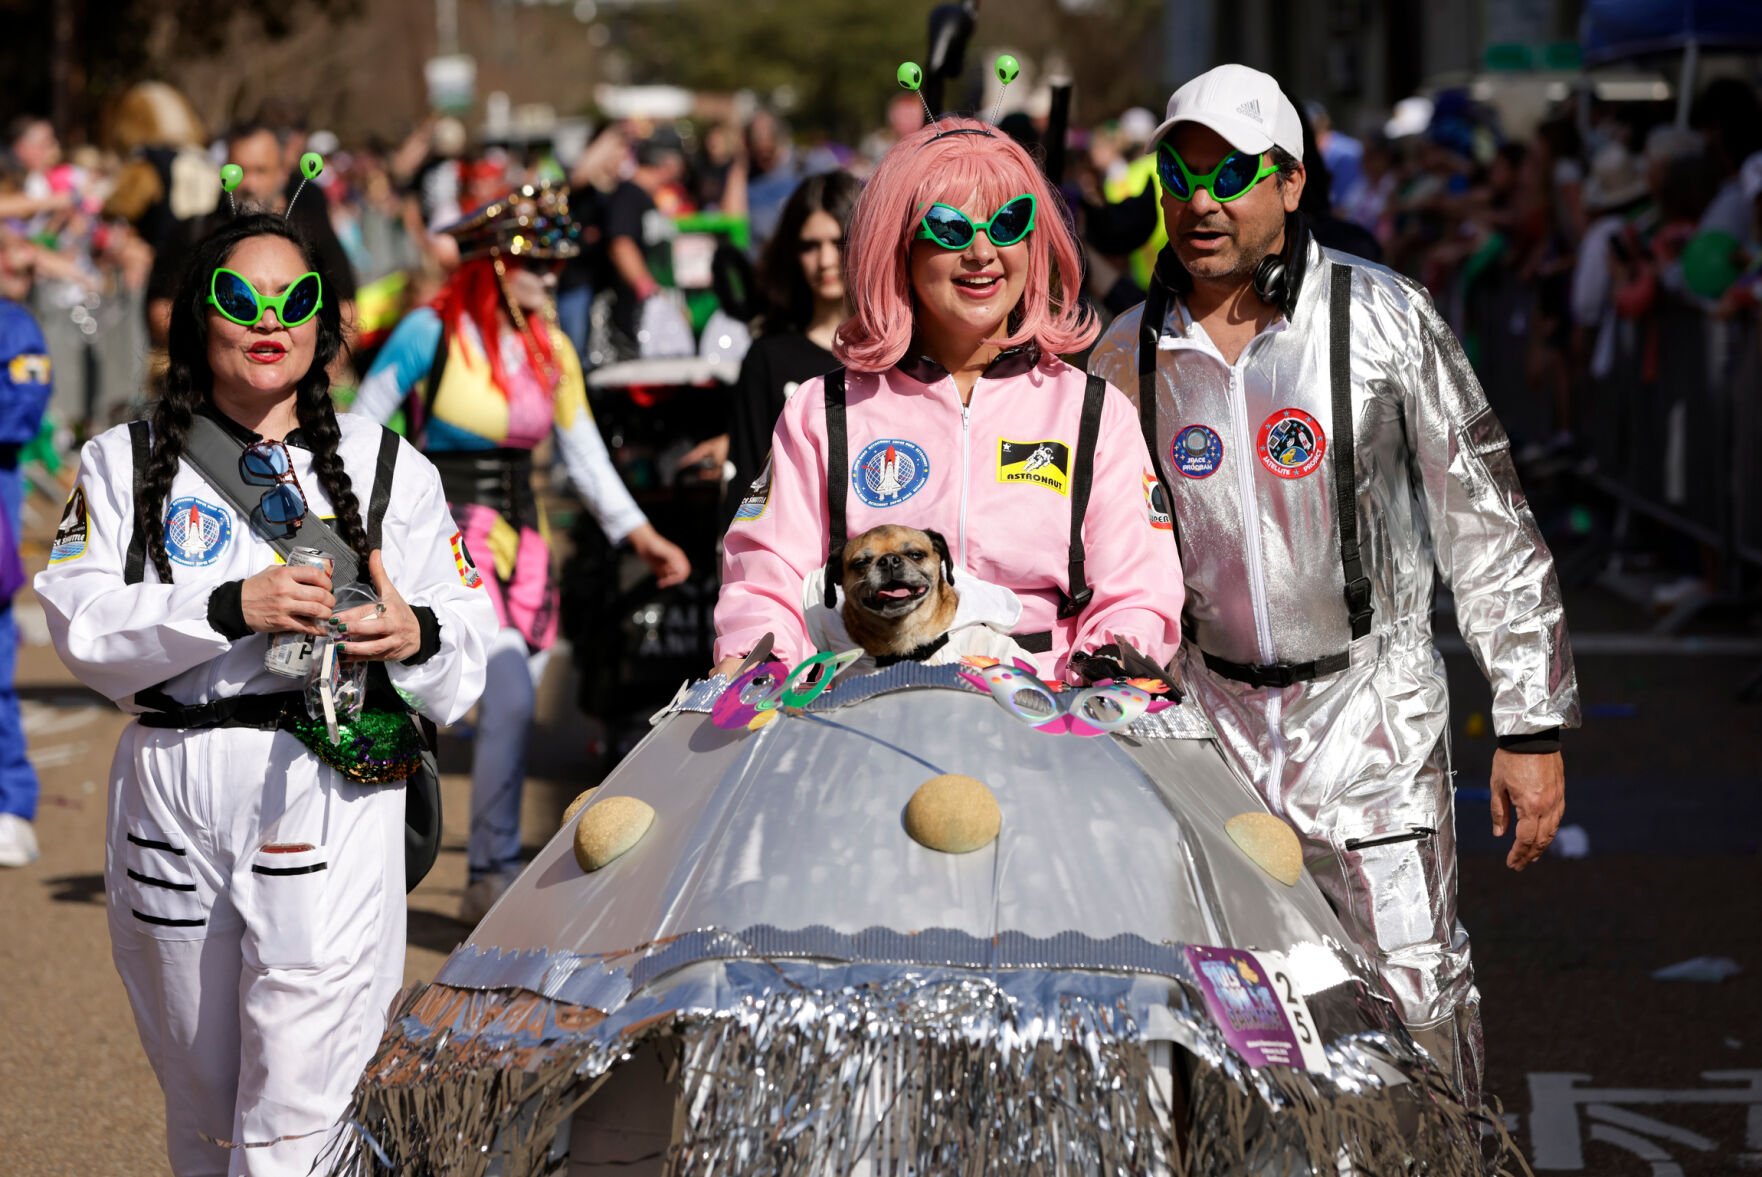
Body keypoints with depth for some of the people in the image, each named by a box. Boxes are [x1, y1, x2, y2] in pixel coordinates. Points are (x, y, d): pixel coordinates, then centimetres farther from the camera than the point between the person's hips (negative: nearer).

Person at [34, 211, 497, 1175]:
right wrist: (229, 609, -17)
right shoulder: (125, 464, 10)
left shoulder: (388, 470, 11)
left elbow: (470, 623, 10)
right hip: (172, 793, 2)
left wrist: (418, 635, -14)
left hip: (331, 796, -2)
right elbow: (82, 623, -3)